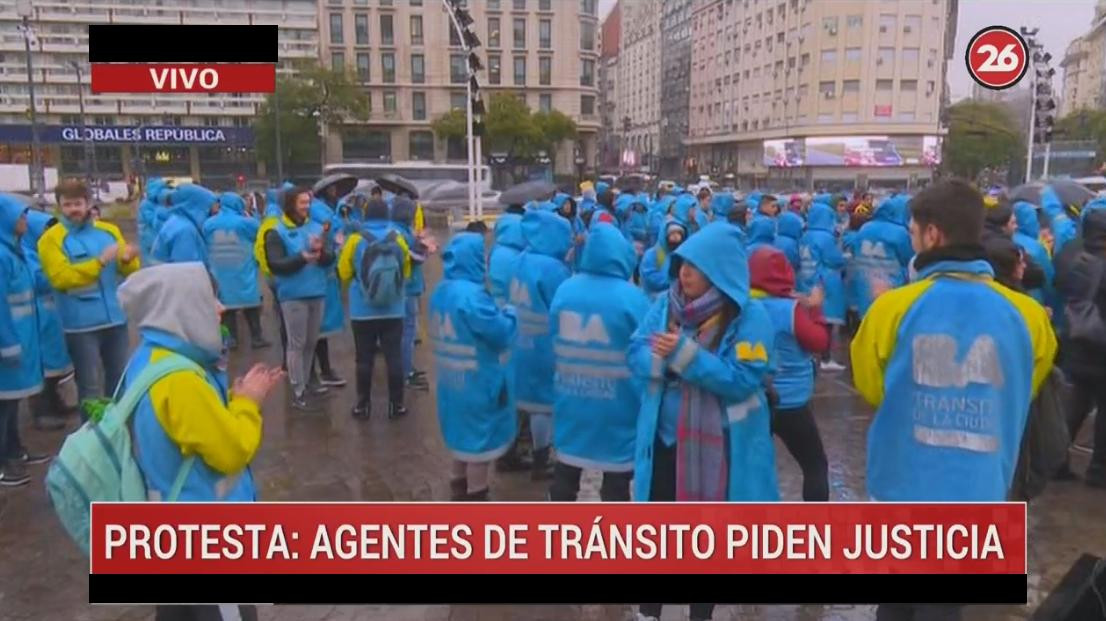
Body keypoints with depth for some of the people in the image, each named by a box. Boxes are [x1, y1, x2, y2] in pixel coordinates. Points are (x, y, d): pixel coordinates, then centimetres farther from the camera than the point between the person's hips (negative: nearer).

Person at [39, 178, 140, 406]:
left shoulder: (109, 230, 8)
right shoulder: (51, 239, -5)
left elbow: (131, 270, 5)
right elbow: (60, 277, -17)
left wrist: (127, 260, -19)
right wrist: (100, 261, -24)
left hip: (116, 317, 4)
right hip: (81, 323, -4)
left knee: (119, 378, 17)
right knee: (89, 384, 4)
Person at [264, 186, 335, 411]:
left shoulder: (316, 227, 7)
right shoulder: (277, 232, -5)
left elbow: (330, 259, 4)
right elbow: (275, 265, -12)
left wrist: (320, 251, -19)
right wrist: (302, 258, -26)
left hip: (317, 293, 5)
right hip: (293, 295, -4)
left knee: (311, 343, 12)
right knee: (297, 344, -1)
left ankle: (304, 385, 26)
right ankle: (297, 393, 6)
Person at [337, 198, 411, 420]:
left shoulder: (355, 240, -7)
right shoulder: (398, 239, -3)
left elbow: (344, 274, 2)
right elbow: (406, 273, 10)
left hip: (363, 312, -1)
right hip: (393, 311, 1)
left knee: (364, 359, 8)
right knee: (394, 357, 7)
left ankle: (363, 405, 16)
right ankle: (396, 405, 13)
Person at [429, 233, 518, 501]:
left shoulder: (441, 291, 5)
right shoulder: (472, 295, -25)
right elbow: (502, 333, -21)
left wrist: (496, 312, 13)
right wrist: (508, 313, -2)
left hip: (451, 379, 9)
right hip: (478, 382, -9)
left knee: (464, 434, 24)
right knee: (481, 439, 6)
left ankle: (460, 488, 37)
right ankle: (476, 499, 18)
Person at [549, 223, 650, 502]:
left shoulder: (564, 290, -2)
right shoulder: (631, 297, -16)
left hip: (571, 397, 4)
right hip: (617, 402, -4)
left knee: (566, 470, 20)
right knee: (616, 476, 11)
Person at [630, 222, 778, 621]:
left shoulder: (749, 316, -15)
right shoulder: (666, 304, -1)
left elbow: (743, 380, -22)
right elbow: (635, 354, -2)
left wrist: (687, 355, -29)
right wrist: (659, 359, -25)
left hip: (717, 446, -4)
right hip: (664, 437, 4)